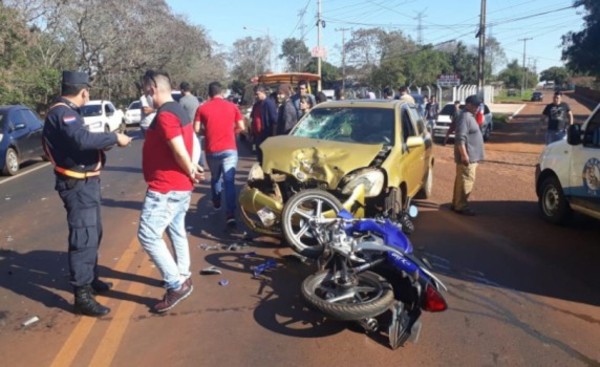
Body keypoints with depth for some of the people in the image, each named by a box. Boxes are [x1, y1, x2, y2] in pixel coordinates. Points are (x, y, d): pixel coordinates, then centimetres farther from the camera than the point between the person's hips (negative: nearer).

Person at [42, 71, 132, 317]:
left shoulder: (66, 112, 13)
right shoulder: (62, 113, -19)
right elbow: (82, 140, -34)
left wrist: (105, 143, 8)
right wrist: (114, 138, -24)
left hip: (85, 182, 11)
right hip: (77, 185, -11)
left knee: (94, 233, 21)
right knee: (83, 238, -8)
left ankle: (90, 279, 37)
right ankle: (82, 296, -2)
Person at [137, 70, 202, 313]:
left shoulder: (164, 115, -20)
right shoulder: (179, 110, 12)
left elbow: (180, 152, -25)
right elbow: (189, 143, 15)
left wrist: (190, 172, -9)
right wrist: (191, 170, 5)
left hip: (165, 188, -10)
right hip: (180, 186, 10)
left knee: (148, 235, -7)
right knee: (177, 231, 18)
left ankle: (176, 284, -5)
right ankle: (183, 277, 30)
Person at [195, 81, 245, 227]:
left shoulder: (202, 108, 1)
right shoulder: (232, 106, 3)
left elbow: (197, 129, -3)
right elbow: (241, 127, 1)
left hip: (212, 150, 1)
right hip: (229, 149, -1)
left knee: (215, 178, 24)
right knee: (229, 181, -4)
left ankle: (216, 203, 40)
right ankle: (230, 214, -14)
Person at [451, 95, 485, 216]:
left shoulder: (469, 116, 17)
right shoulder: (465, 117, -16)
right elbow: (460, 138, -24)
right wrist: (464, 155, -26)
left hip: (471, 156, 11)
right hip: (467, 157, -11)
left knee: (461, 180, 14)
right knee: (466, 181, -7)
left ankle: (457, 203, 21)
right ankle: (461, 206, -1)